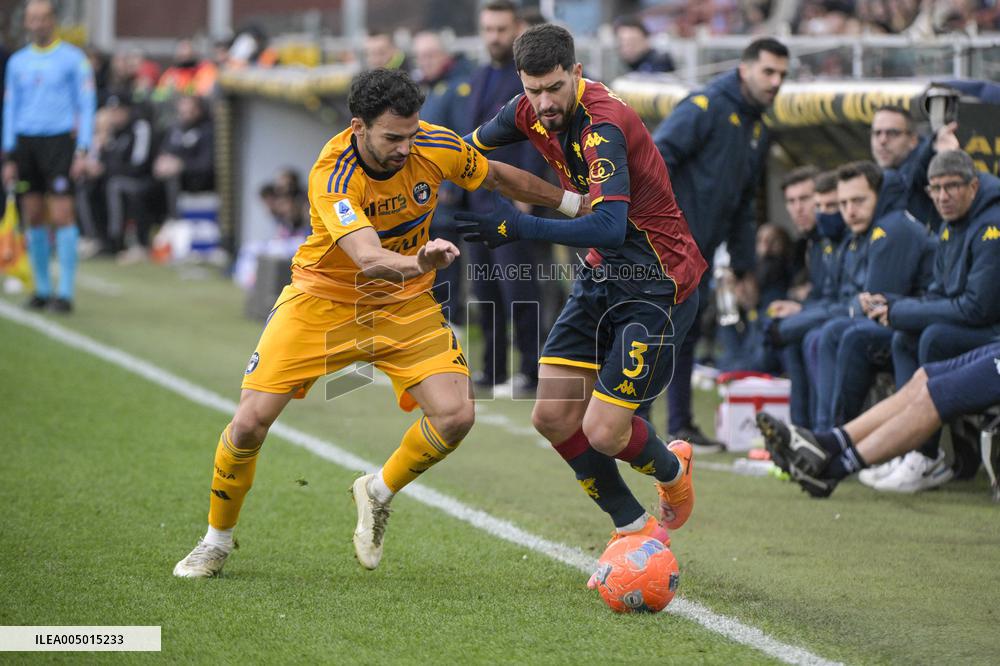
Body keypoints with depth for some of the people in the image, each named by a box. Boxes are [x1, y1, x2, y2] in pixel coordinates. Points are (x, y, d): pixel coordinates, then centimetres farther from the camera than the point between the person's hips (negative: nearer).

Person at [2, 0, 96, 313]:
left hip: (59, 142, -4)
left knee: (62, 216, -10)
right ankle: (42, 288, 11)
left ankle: (65, 291, -10)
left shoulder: (73, 58, 1)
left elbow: (86, 105, 0)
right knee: (33, 217, 4)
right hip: (25, 143, 4)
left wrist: (82, 150, -9)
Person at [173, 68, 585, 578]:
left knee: (455, 414, -17)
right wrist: (419, 262, -67)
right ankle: (217, 540, 14)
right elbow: (370, 259, -46)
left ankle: (378, 494, 12)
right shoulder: (331, 176, -31)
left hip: (403, 305, 3)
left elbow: (498, 177, 4)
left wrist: (572, 201, 12)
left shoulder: (435, 147, -18)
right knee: (251, 422, -12)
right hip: (323, 300, -3)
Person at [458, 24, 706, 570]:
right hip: (601, 276, 8)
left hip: (657, 285, -8)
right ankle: (635, 529, 17)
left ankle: (671, 469, 24)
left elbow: (610, 226, -39)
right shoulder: (529, 113, -3)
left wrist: (521, 227, -35)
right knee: (553, 418, 1)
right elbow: (470, 149, 20)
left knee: (602, 432, -11)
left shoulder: (602, 125, -27)